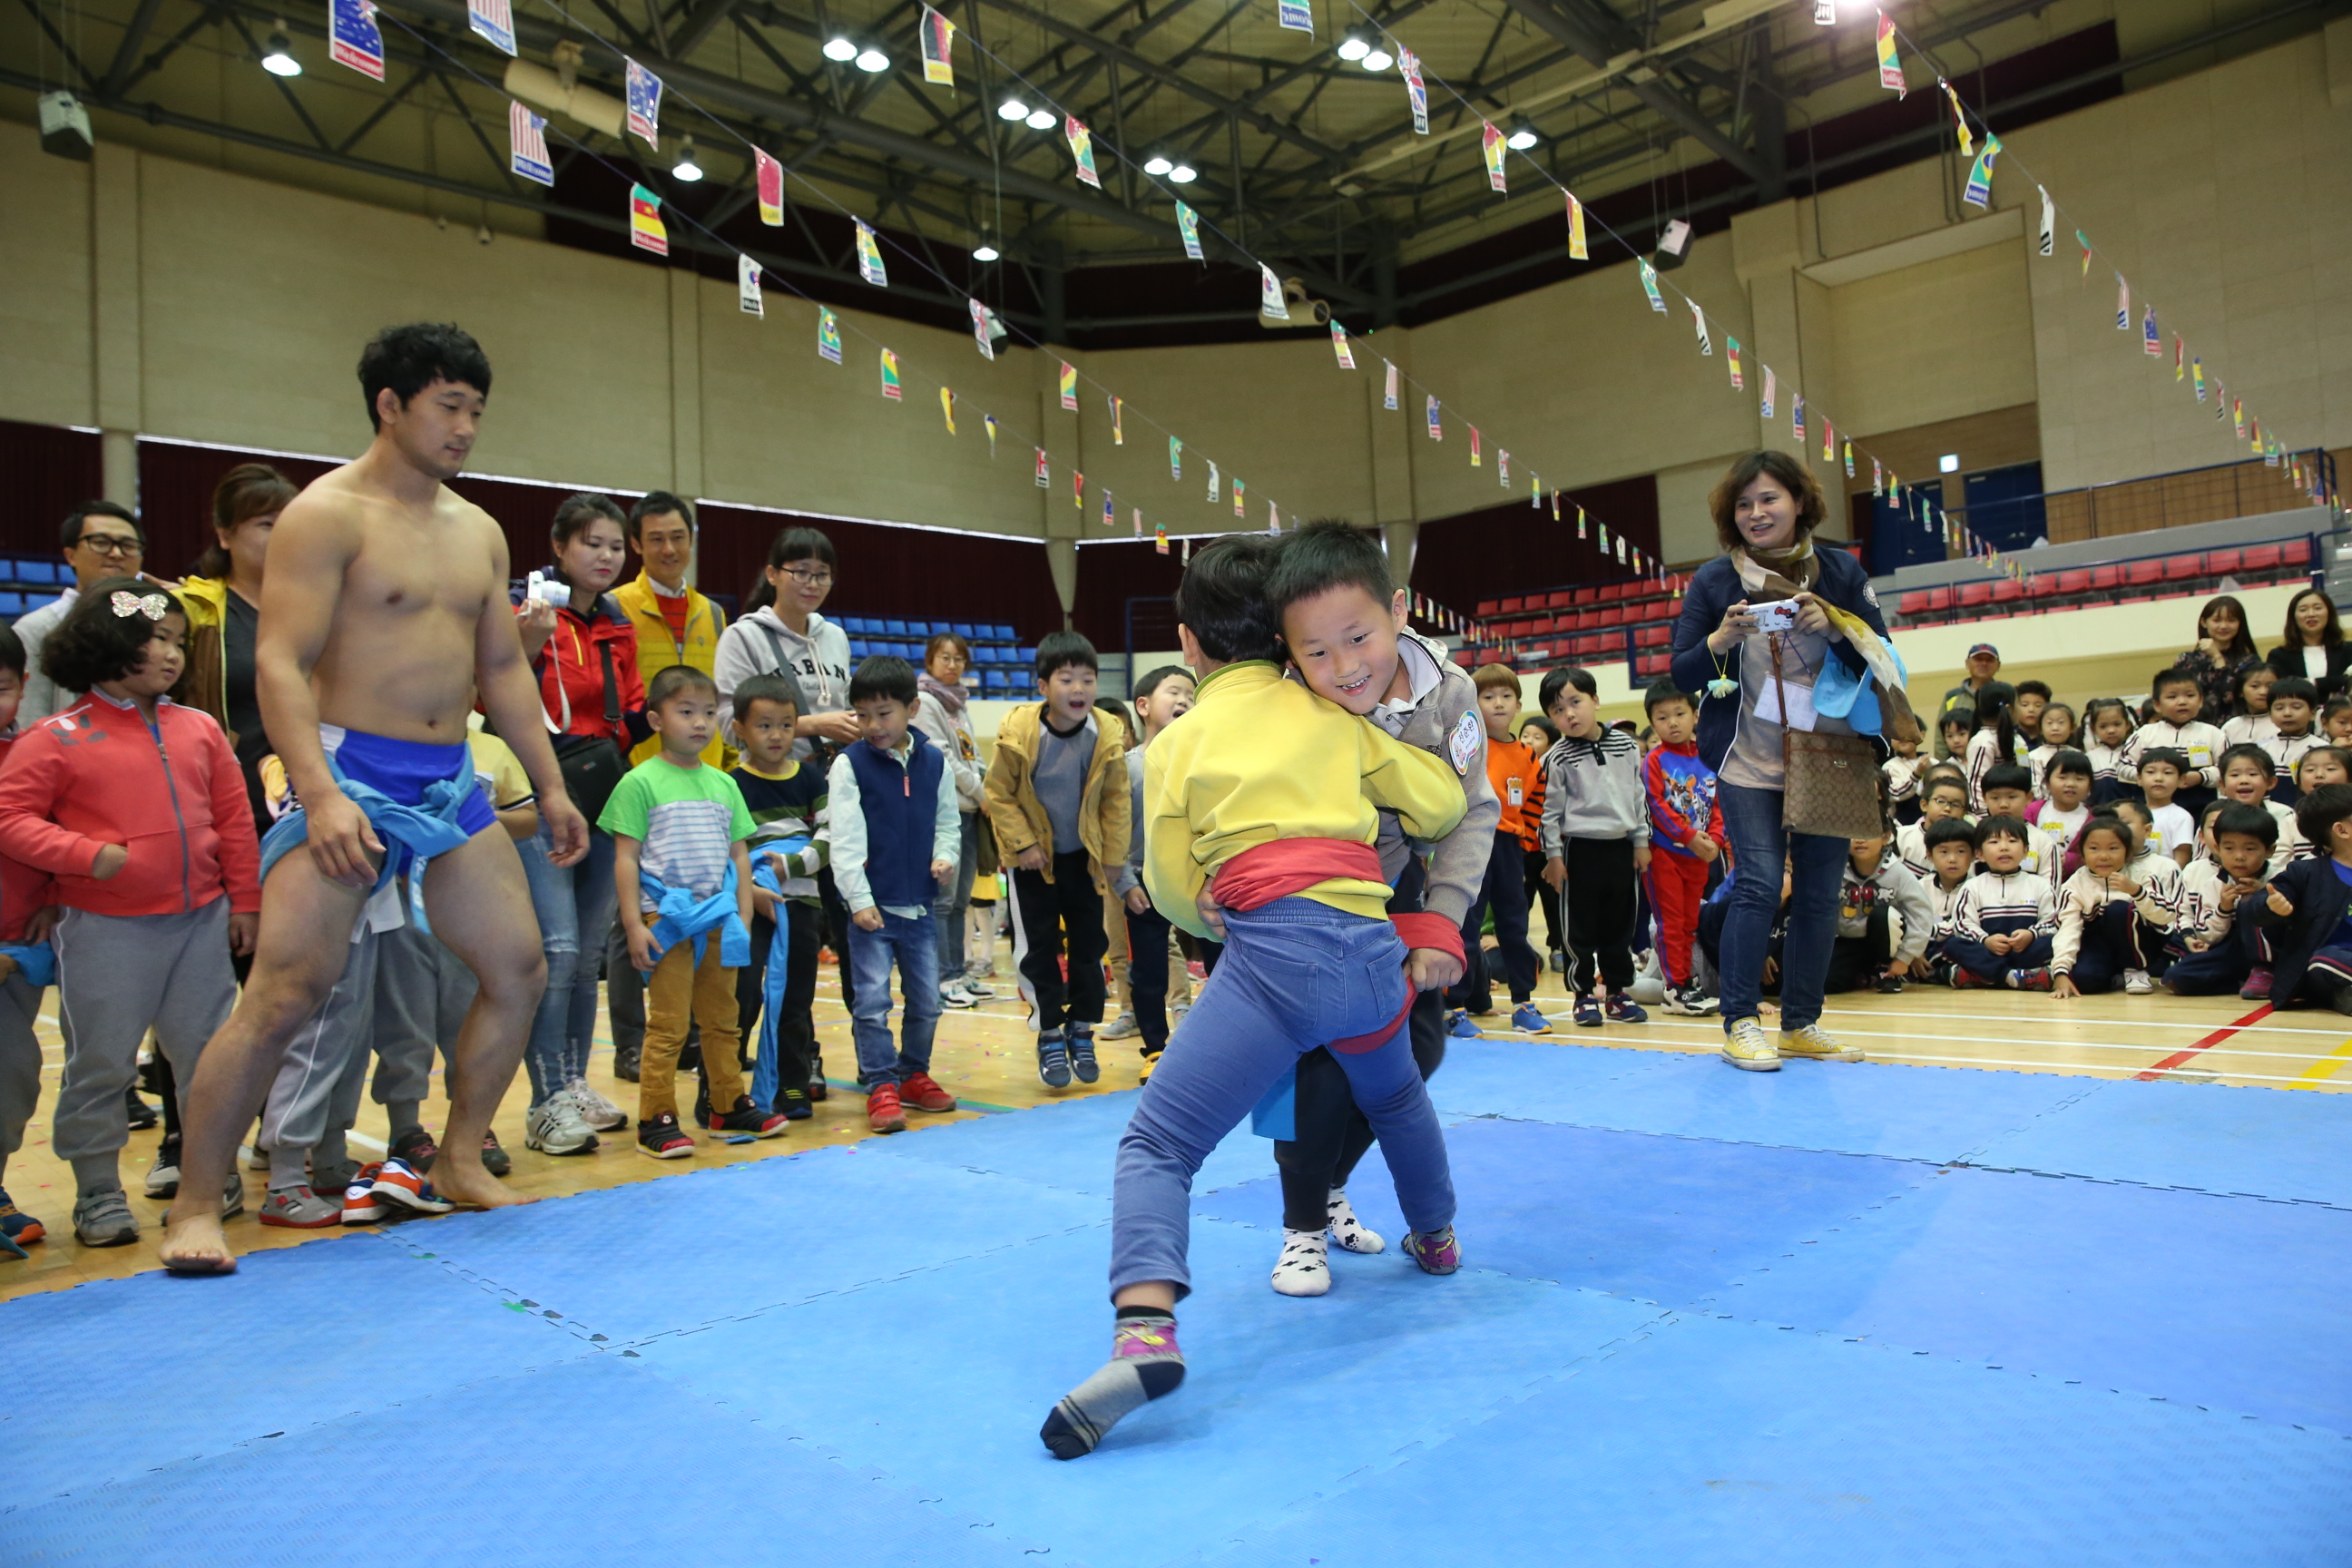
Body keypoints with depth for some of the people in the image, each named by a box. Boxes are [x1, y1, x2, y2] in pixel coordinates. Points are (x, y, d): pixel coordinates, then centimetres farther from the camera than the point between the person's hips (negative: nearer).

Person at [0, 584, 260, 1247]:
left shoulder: (199, 729, 6)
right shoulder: (56, 738, -5)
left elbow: (235, 819, 9)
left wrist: (244, 903, 8)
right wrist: (88, 855, -18)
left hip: (201, 922, 4)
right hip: (105, 933, -3)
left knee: (207, 1055, 10)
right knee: (100, 1065, 6)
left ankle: (214, 1173, 25)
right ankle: (99, 1194, 19)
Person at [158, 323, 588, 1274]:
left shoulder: (480, 533, 14)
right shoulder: (328, 515, -7)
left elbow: (502, 668, 19)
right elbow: (280, 663, -15)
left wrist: (551, 786, 14)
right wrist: (321, 794, -27)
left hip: (451, 782, 7)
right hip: (352, 776, -7)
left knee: (520, 971, 6)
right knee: (286, 991, -11)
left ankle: (459, 1160, 22)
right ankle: (196, 1206, 4)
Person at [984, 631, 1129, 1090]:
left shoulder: (1107, 736, -15)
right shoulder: (1018, 733, -21)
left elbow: (1115, 801, -4)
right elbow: (999, 794, -9)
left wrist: (1111, 856, -3)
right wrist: (1023, 844, -13)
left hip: (1084, 857, 2)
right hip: (1033, 857, -2)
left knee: (1088, 944, 7)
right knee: (1039, 947, 2)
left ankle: (1081, 1030, 23)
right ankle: (1050, 1036, 14)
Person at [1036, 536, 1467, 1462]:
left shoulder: (1178, 744, 10)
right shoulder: (1329, 712, 15)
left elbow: (1176, 896, 13)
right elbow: (1444, 802, 18)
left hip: (1272, 953, -4)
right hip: (1373, 948, 5)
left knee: (1158, 1143, -2)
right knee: (1394, 1094, 35)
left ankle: (1145, 1329, -24)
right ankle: (1435, 1237, 54)